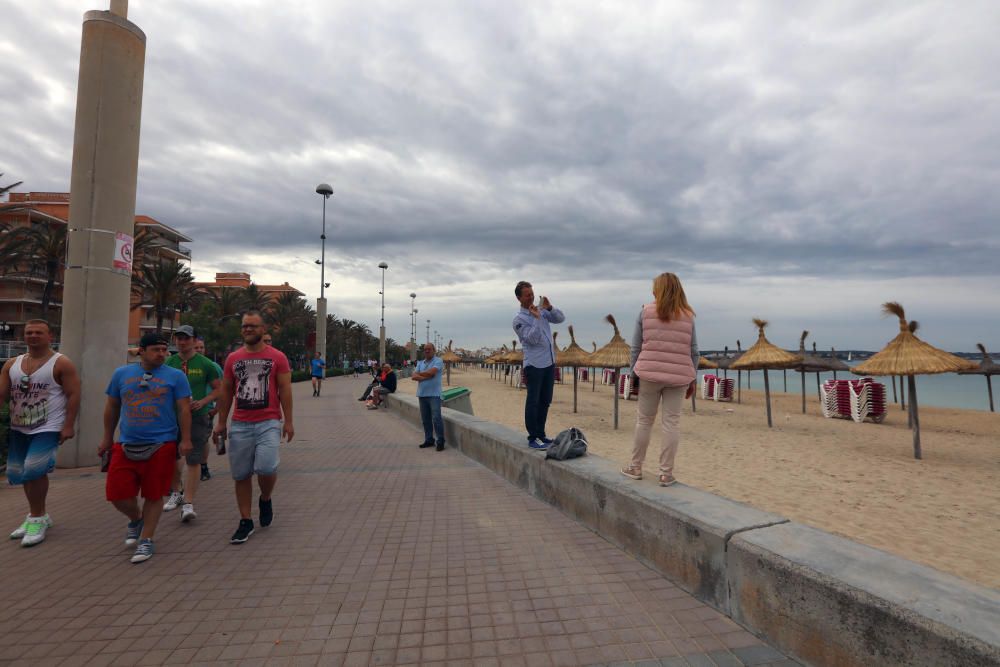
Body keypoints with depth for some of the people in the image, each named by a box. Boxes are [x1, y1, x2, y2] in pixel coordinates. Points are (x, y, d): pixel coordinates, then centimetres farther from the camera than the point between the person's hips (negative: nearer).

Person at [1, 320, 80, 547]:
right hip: (19, 429, 7)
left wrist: (68, 425, -18)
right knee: (21, 473, 14)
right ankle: (38, 516, 31)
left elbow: (73, 395, -13)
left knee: (34, 469, -17)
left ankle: (37, 518, 0)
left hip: (49, 428, -7)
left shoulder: (61, 363, -9)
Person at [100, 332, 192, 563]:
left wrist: (185, 440, -9)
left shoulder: (175, 376, -2)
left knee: (154, 495, 4)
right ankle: (136, 519, 35)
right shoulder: (121, 373, 6)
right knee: (117, 493, 3)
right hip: (126, 445, 3)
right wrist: (107, 438, 15)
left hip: (162, 445, -3)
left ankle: (146, 540, 21)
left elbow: (184, 409, -4)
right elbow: (111, 407, 15)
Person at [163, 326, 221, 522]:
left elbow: (218, 388, 2)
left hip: (197, 416, -3)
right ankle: (176, 493, 37)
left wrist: (202, 402, -13)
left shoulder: (205, 364, -2)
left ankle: (188, 504, 1)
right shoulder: (169, 363, 6)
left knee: (193, 461, -4)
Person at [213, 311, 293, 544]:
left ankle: (265, 500, 17)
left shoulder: (277, 357, 0)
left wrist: (288, 421, -6)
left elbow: (285, 390, -2)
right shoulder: (233, 358, 9)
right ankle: (245, 522, 21)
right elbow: (226, 392, 14)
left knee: (266, 468, -17)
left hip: (269, 423, -3)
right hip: (240, 425, 4)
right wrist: (221, 423, 10)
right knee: (241, 475, 7)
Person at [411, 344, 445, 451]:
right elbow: (413, 377, 2)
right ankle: (429, 440, 20)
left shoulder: (438, 361, -2)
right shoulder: (420, 363, 15)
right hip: (422, 394, 6)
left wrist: (419, 374, -1)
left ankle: (440, 441, 0)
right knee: (425, 419, 10)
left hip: (434, 394, -6)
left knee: (436, 418, -8)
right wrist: (427, 377, -13)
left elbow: (430, 372, -17)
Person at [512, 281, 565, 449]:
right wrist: (536, 318, -22)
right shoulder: (519, 319, -9)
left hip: (549, 363, 7)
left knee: (545, 401, 14)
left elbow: (560, 318, 8)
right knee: (533, 402, -1)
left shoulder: (541, 310, 11)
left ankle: (541, 434, 25)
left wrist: (550, 308, -6)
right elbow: (532, 338, -18)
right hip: (534, 365, -7)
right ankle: (533, 438, 7)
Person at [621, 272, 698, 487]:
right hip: (678, 376, 1)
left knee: (644, 420, 10)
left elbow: (636, 347, 1)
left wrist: (634, 373, 8)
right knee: (672, 423, 6)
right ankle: (666, 473, 12)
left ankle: (635, 467, 21)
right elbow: (693, 351, 6)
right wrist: (692, 379, 14)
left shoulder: (645, 312, 0)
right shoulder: (688, 316, 5)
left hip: (650, 373, -1)